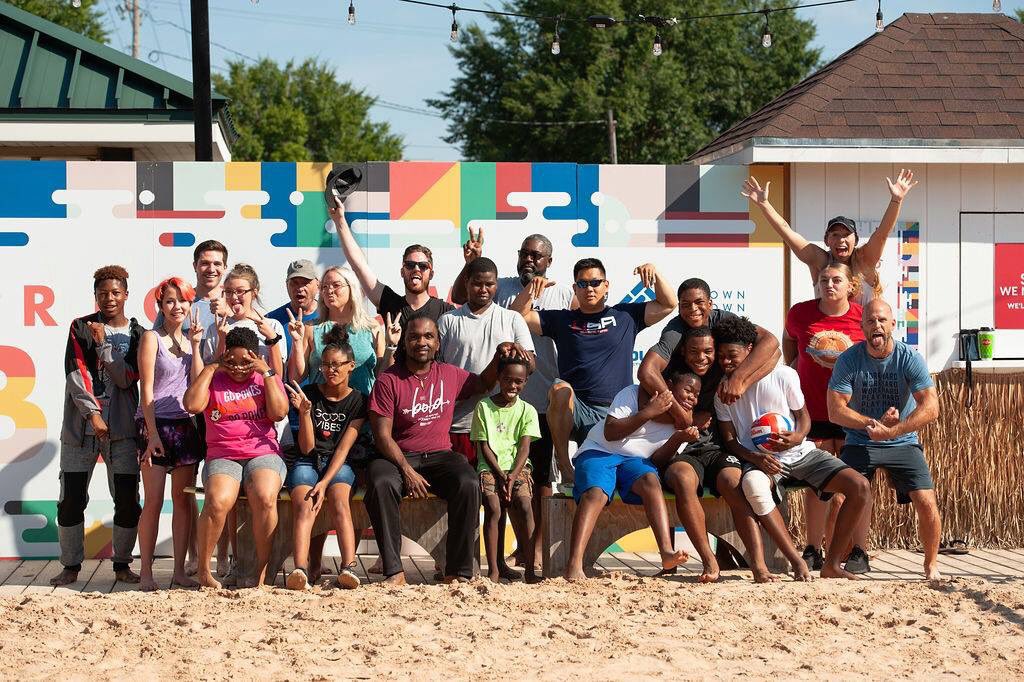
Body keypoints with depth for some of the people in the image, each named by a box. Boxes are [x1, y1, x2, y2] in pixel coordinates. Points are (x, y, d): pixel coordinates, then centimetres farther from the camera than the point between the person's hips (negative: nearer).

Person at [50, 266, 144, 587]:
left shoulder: (136, 335, 7)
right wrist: (93, 414, -13)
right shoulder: (81, 328, 5)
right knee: (71, 498, -2)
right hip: (81, 425, -1)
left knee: (128, 500, -1)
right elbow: (75, 373, -4)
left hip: (122, 428, 1)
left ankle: (122, 564, 12)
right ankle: (71, 567, 9)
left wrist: (103, 343, -10)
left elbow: (126, 378, -4)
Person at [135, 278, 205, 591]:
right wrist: (153, 433, -16)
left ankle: (180, 570, 9)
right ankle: (146, 572, -1)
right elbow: (147, 389, -8)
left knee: (183, 500, 4)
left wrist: (195, 345, -2)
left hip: (184, 425, 6)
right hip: (155, 425, -5)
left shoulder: (189, 340, 14)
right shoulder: (152, 338, -3)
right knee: (154, 501, -7)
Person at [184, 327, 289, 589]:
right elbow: (192, 405, -7)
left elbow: (279, 413, -2)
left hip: (264, 454, 0)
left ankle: (261, 569, -19)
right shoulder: (214, 380, 13)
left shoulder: (267, 378, 15)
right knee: (217, 502, -33)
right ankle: (203, 570, -14)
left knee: (265, 498, -34)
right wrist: (211, 368, 0)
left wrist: (267, 372, -2)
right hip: (222, 458, 0)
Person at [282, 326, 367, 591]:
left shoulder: (358, 401, 5)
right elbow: (306, 447, 0)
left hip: (338, 465, 0)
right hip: (307, 463, 0)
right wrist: (305, 412, -16)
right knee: (304, 505, -31)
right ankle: (300, 570, -52)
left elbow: (344, 447, -6)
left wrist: (325, 482, -19)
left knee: (339, 501, -33)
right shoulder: (309, 393, 5)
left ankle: (348, 568, -49)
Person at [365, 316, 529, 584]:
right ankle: (394, 571, -33)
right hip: (397, 457, -3)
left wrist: (499, 355, 14)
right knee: (381, 484, -36)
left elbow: (483, 383, 32)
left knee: (469, 485, -29)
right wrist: (407, 471, -19)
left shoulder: (450, 375, 11)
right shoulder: (388, 380, -3)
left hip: (440, 456, 3)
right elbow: (382, 435, -8)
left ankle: (457, 572, -24)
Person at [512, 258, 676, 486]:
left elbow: (668, 304, 13)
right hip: (574, 412, 0)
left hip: (615, 415, 1)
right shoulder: (562, 320, 17)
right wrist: (531, 289, -4)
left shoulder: (625, 315, 17)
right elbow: (518, 315, 13)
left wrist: (654, 273, -1)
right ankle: (564, 465, -26)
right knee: (560, 389, -35)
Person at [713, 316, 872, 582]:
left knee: (861, 486, -21)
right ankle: (797, 562, -33)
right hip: (759, 460, -1)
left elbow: (804, 416, 5)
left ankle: (832, 564, -11)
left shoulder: (783, 375, -3)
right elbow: (730, 440, 4)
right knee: (752, 485, -41)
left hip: (799, 452, 1)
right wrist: (754, 457, -18)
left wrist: (797, 437, -19)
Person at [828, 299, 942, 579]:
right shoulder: (849, 360, -8)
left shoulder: (910, 358, -10)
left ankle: (931, 564, 8)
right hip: (860, 442, 1)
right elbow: (836, 410, -11)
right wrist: (875, 424, -23)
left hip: (903, 443, -1)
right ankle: (857, 556, 0)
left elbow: (931, 408, -18)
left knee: (926, 502, -15)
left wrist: (891, 431, -27)